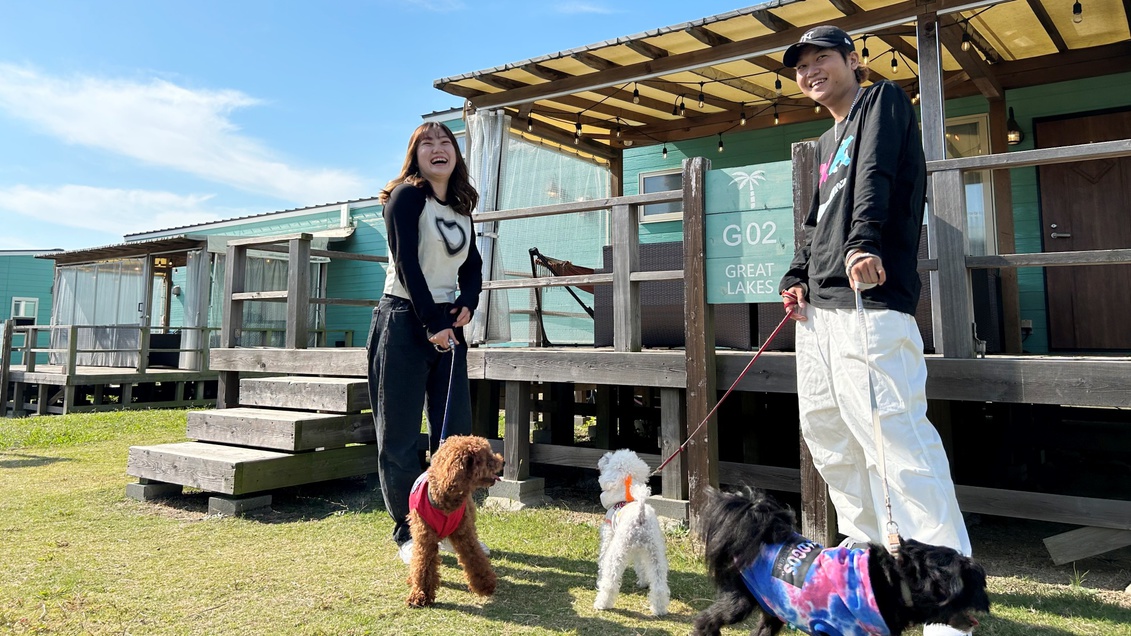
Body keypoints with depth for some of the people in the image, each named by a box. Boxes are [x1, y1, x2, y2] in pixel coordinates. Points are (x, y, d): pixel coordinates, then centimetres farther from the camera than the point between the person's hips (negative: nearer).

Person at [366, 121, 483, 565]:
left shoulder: (462, 207, 15)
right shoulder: (407, 196, -5)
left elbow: (472, 265, 17)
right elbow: (407, 263, -13)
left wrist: (467, 304, -2)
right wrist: (431, 323, -15)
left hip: (447, 325, 6)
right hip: (404, 322, -6)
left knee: (456, 432, 5)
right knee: (400, 436, -2)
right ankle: (406, 533, 9)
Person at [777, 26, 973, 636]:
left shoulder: (882, 100, 5)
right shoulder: (826, 143, 28)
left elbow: (875, 174, -14)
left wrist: (862, 244, -31)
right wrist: (798, 278, 11)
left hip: (870, 296, -9)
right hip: (820, 304, 9)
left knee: (892, 432, -16)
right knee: (827, 433, 11)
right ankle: (871, 550, 24)